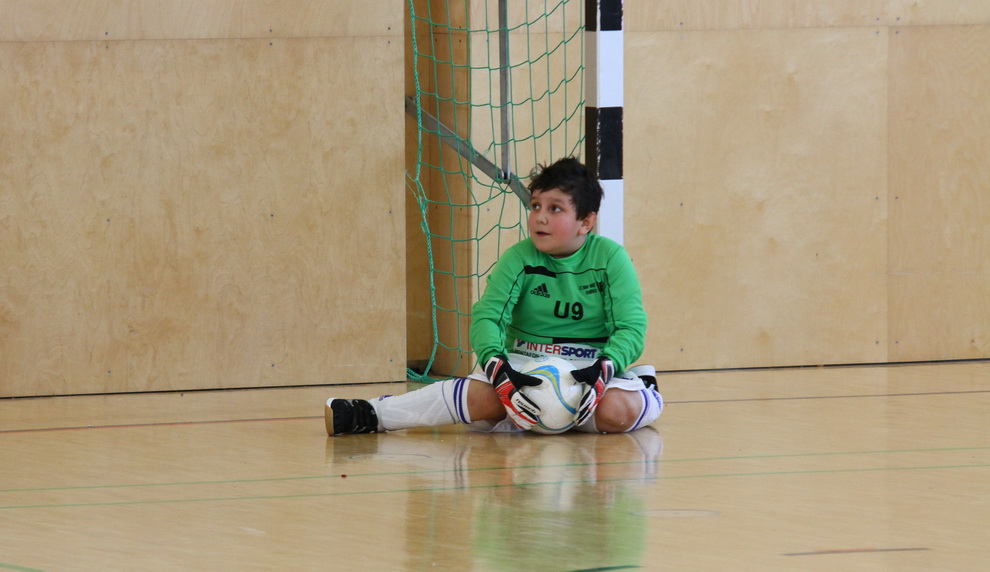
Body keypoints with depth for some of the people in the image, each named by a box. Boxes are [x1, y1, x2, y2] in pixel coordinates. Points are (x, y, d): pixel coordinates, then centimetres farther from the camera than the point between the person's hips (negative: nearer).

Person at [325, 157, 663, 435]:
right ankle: (368, 415, -24)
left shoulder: (610, 257, -6)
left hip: (592, 367, -1)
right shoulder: (519, 258, -2)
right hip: (526, 364, 1)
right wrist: (499, 370, -32)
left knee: (617, 411, -36)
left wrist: (602, 372, -29)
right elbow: (486, 316, -12)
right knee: (485, 397, -31)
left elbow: (631, 328, -10)